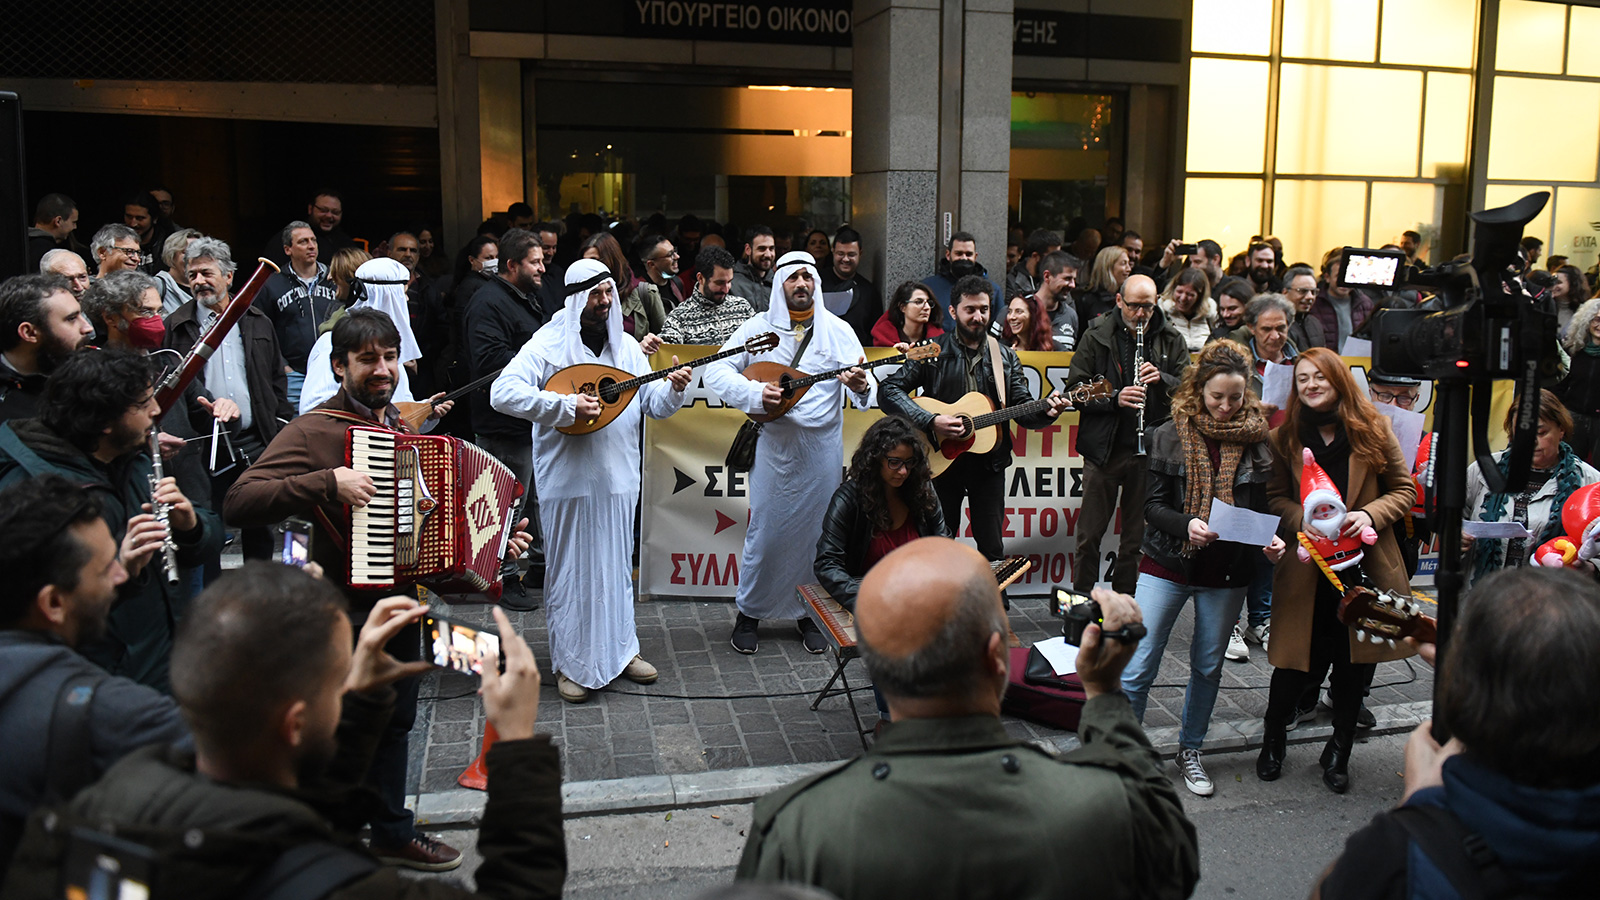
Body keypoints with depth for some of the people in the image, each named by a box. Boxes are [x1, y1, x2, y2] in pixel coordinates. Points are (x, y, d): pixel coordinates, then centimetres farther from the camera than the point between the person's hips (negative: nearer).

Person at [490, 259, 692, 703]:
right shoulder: (548, 345, -9)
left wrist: (673, 389, -15)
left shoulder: (626, 346, 8)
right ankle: (572, 663, 19)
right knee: (572, 571, 5)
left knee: (617, 566, 16)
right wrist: (567, 405, -27)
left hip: (617, 479, 5)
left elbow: (653, 406, 7)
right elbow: (502, 394, -21)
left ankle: (621, 649, 31)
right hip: (568, 481, -5)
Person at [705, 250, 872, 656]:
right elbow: (716, 371, -3)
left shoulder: (838, 331, 4)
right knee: (766, 531, 2)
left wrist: (861, 386, -26)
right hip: (773, 444, -1)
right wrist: (755, 393, -19)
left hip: (822, 448, 2)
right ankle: (749, 612, 19)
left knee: (816, 531, 8)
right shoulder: (758, 327, 1)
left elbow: (864, 385, -1)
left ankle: (809, 612, 24)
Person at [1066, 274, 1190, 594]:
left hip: (1150, 450, 1)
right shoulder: (1097, 337, 2)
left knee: (1137, 536, 8)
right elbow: (1076, 388, -2)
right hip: (1104, 448, -1)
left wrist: (1162, 379, -15)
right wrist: (1114, 399, -18)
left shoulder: (1171, 341, 7)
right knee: (1090, 534, 3)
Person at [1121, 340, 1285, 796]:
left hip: (1227, 572, 2)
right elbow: (1153, 504, -6)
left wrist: (1270, 541, -13)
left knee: (1208, 667, 14)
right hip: (1167, 566, -2)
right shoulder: (1170, 435, -4)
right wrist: (1187, 525, -25)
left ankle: (1190, 752, 33)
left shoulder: (1256, 440, 1)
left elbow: (1264, 507, 7)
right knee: (1137, 668, -4)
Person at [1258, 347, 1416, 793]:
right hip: (1306, 567, 0)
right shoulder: (1285, 437, 2)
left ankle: (1339, 752, 31)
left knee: (1354, 663, 10)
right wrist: (1301, 519, -15)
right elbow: (1275, 497, 5)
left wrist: (1370, 514, -14)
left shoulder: (1373, 431, 0)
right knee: (1296, 662, 3)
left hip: (1363, 565, 1)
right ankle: (1274, 737, 31)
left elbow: (1404, 491, 4)